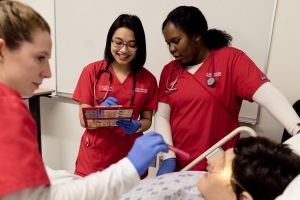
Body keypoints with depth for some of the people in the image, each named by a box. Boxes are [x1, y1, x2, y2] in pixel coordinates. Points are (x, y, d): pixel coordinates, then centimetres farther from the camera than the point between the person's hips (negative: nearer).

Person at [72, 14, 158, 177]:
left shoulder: (148, 79, -4)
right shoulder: (92, 71, -7)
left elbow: (147, 120, 3)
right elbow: (84, 120, -6)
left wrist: (136, 126, -18)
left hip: (130, 157, 1)